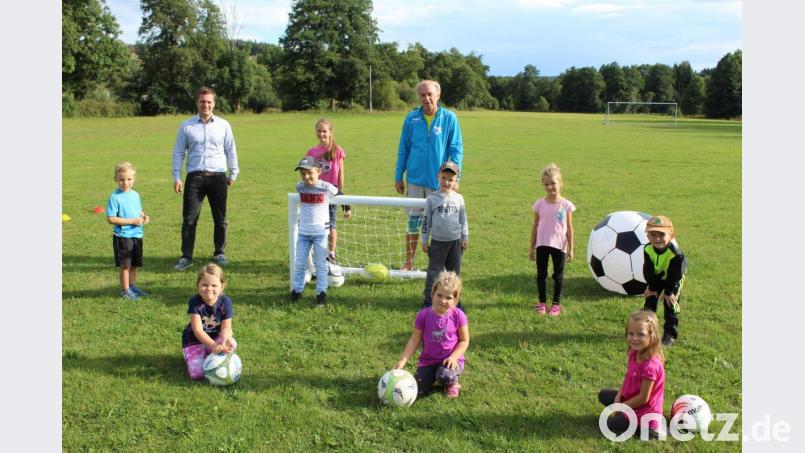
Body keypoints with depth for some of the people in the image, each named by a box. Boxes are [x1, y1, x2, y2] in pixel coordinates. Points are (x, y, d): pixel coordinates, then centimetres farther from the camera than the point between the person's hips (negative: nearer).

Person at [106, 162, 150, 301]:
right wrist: (132, 221, -20)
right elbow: (111, 219, -17)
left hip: (137, 235, 6)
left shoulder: (135, 194, 7)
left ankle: (133, 286, 31)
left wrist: (143, 217, -4)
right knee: (125, 265, 2)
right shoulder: (115, 197, -13)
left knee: (134, 264, 16)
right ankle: (125, 291, 13)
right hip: (123, 237, -6)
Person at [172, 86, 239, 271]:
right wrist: (176, 177, 0)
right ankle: (186, 256, 5)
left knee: (220, 219, 8)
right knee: (189, 219, -1)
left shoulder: (223, 125, 6)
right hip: (194, 177, -1)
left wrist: (233, 174, 7)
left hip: (218, 177, 1)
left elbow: (231, 151, 11)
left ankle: (220, 253, 21)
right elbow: (178, 153, 6)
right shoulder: (186, 126, 5)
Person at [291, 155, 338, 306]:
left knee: (320, 264, 5)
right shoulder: (300, 187, -4)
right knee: (299, 263, 8)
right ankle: (297, 290, 21)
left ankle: (321, 292, 15)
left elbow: (338, 193, 5)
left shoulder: (326, 187, -14)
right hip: (303, 232, 3)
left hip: (320, 232, -3)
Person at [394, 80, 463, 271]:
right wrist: (398, 176, 7)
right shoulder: (412, 118, 1)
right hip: (415, 179, 2)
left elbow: (456, 150, -2)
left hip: (439, 181, -2)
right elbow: (403, 149, 8)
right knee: (413, 222, 9)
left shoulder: (449, 118, -4)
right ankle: (409, 263, 20)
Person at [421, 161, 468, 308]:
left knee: (454, 271, 11)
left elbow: (463, 219, 10)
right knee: (434, 271, 3)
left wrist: (465, 237, 6)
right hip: (437, 241, -2)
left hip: (456, 241, 2)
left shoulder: (458, 198, 3)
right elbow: (426, 220, 0)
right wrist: (424, 241, -1)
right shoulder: (432, 199, -4)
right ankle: (428, 298, 11)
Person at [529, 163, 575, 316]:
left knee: (558, 275, 7)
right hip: (542, 244, 1)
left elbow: (569, 228, -1)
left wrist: (570, 248, -2)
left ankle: (556, 304, 17)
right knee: (541, 274, 8)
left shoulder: (566, 205, -6)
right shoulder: (540, 204, -2)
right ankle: (542, 302, 19)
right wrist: (531, 248, 5)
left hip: (559, 245, -1)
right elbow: (535, 227, 4)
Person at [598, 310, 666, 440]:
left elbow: (643, 398, -26)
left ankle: (649, 425, -3)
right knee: (603, 395, 18)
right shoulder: (634, 353, -8)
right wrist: (618, 398, -4)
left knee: (611, 425, -9)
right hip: (630, 399, 9)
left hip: (645, 409, -9)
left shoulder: (650, 366, -34)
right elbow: (627, 377, 7)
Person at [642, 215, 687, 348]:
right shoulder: (647, 249, -26)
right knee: (650, 302, 6)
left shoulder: (675, 253, -37)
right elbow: (648, 271, -15)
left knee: (670, 305, -2)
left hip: (673, 280, -4)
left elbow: (674, 276, -25)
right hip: (655, 279, 4)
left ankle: (670, 335, 11)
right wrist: (652, 288, -12)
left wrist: (668, 292, -18)